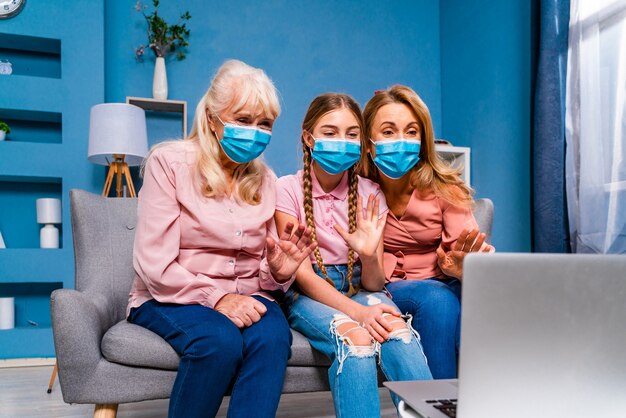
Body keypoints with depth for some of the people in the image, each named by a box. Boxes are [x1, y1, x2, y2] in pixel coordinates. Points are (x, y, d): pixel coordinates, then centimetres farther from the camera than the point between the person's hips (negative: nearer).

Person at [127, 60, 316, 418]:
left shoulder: (264, 179, 9)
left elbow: (263, 273, 11)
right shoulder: (169, 161, -5)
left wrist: (278, 271, -13)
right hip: (172, 298, -3)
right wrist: (216, 297, -25)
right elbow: (155, 266, -12)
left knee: (273, 337, -29)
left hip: (243, 298, 4)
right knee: (221, 340, -33)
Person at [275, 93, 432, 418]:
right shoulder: (288, 189, -7)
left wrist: (369, 255, -26)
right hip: (307, 294, -2)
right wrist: (357, 312, -27)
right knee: (356, 338, -34)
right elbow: (302, 274, -11)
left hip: (357, 290, 3)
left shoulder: (369, 194, 0)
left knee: (398, 330, -31)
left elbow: (373, 285, -2)